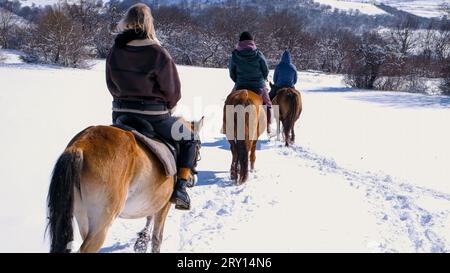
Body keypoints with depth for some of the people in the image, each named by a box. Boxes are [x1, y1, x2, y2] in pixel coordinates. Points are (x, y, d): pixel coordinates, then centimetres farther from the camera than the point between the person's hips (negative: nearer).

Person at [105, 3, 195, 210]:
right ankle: (180, 189, 5)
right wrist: (166, 107, 12)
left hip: (120, 113, 5)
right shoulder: (158, 53, -15)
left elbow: (111, 85, 10)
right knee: (189, 140, 17)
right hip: (154, 116, -4)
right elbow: (173, 91, -8)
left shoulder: (115, 51, -1)